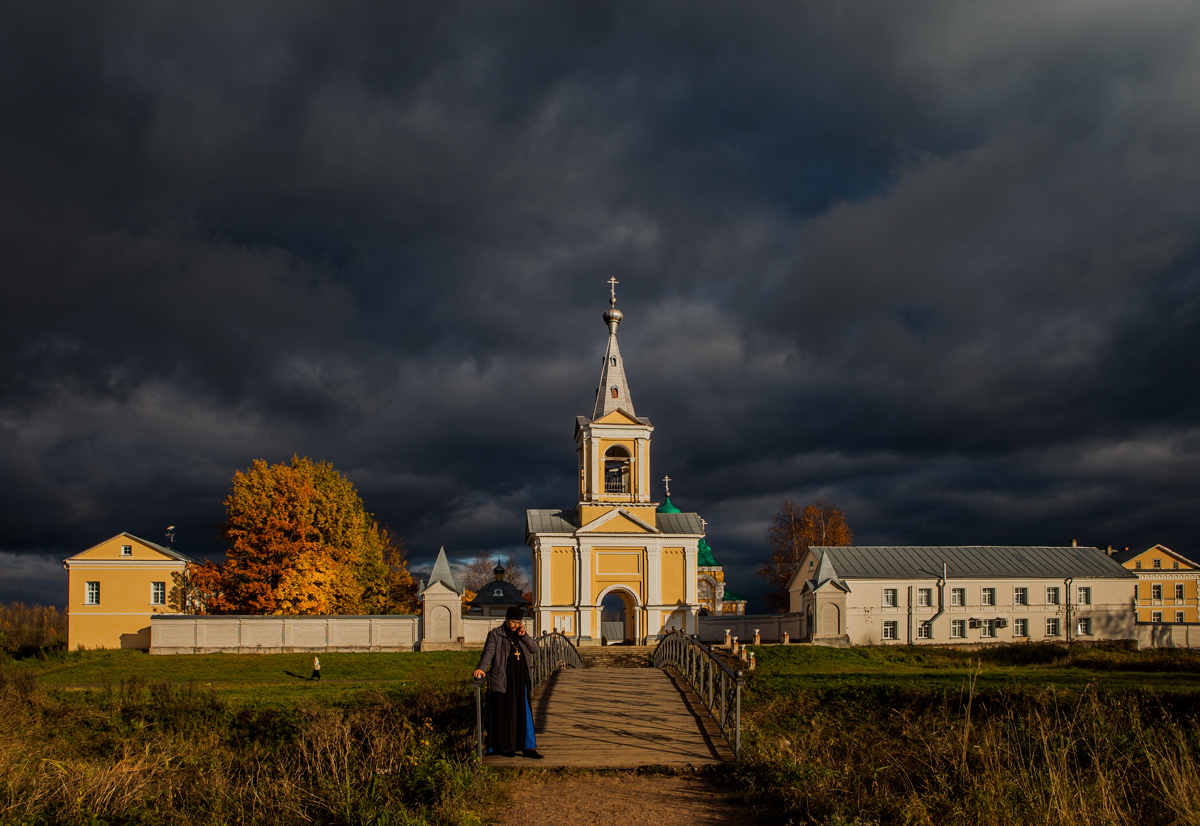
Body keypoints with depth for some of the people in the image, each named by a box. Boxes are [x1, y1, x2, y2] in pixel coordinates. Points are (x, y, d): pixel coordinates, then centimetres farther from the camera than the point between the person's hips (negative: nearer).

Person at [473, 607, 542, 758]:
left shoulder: (521, 634, 14)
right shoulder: (495, 634, -3)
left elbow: (534, 649, 7)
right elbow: (488, 652, -15)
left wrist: (524, 636, -7)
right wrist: (481, 668, -31)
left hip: (521, 681, 5)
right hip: (504, 681, -5)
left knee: (525, 713, 5)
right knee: (505, 714, 0)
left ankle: (528, 747, 9)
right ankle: (505, 747, 12)